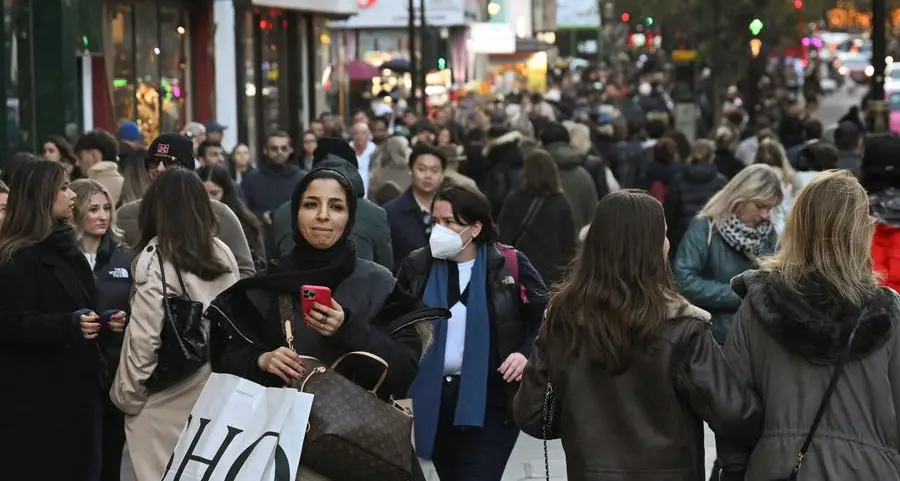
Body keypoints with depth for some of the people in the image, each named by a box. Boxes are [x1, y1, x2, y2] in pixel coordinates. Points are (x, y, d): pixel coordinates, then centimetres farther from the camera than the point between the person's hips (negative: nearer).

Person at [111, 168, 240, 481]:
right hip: (215, 389, 6)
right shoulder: (223, 253, 5)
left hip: (168, 397, -6)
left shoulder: (156, 257, -12)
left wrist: (128, 394, -4)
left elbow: (145, 335, -14)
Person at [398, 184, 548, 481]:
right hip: (435, 400, 4)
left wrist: (527, 354, -12)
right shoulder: (417, 266, 5)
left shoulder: (509, 265, -3)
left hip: (491, 401, -4)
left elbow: (546, 318, 4)